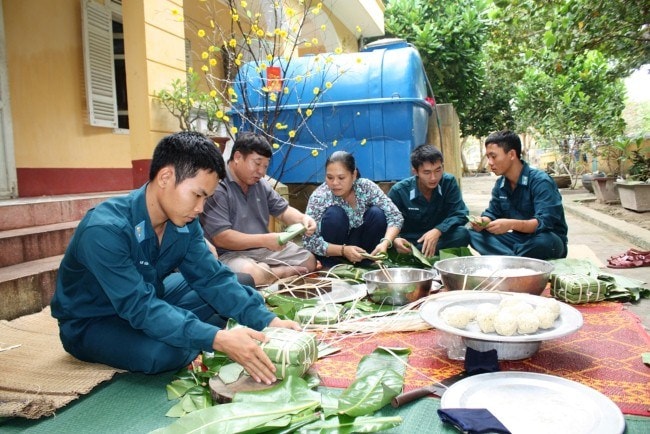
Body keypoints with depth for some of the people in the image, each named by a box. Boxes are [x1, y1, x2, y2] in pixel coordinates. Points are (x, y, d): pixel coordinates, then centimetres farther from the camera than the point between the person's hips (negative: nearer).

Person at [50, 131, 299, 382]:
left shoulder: (184, 223, -12)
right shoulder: (104, 230, -33)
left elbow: (213, 278, -13)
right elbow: (140, 308, -38)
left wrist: (266, 320, -26)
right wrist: (218, 339, -47)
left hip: (150, 301, 6)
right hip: (91, 323, -6)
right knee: (163, 351, -37)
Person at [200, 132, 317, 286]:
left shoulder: (261, 184, 8)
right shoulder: (216, 188, -19)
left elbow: (283, 211, 14)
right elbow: (221, 238, -25)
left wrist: (303, 218, -9)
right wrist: (265, 240, -32)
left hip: (264, 249, 8)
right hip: (230, 254, -7)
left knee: (309, 261, 9)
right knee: (252, 274, -38)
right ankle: (283, 272, -11)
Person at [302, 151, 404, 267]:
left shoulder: (366, 187, -17)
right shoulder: (319, 197, -23)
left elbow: (395, 216, -18)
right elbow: (308, 241, -24)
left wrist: (385, 242, -36)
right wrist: (343, 250, -36)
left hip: (359, 244, 3)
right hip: (333, 253, -2)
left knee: (377, 213, -21)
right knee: (334, 214, -28)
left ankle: (365, 261, -7)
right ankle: (332, 266, -12)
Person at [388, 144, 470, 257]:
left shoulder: (449, 182, -9)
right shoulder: (399, 191, -12)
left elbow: (460, 214, -12)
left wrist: (438, 231, -32)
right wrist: (394, 240, -36)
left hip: (438, 238, 3)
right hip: (409, 241, -3)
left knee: (462, 234, -30)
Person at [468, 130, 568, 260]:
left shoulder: (540, 181, -20)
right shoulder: (500, 185, 2)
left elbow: (545, 222, -30)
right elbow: (492, 213, 6)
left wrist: (512, 224, -45)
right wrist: (483, 222, -19)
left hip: (548, 240, -6)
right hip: (519, 239, 6)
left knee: (544, 241, -41)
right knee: (475, 234, -12)